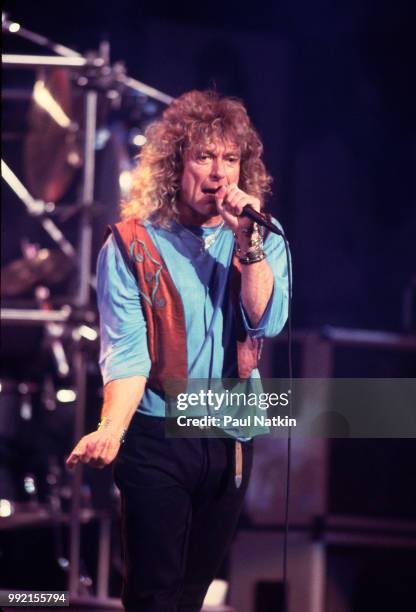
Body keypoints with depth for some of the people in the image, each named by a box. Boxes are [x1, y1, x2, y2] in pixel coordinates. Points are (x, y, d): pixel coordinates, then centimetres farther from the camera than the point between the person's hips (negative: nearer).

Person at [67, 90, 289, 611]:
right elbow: (126, 353, -16)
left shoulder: (263, 239, 2)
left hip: (230, 443, 4)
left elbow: (266, 322, -10)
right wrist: (112, 428, -32)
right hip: (157, 439, -4)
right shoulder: (132, 245, -10)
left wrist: (248, 243, -21)